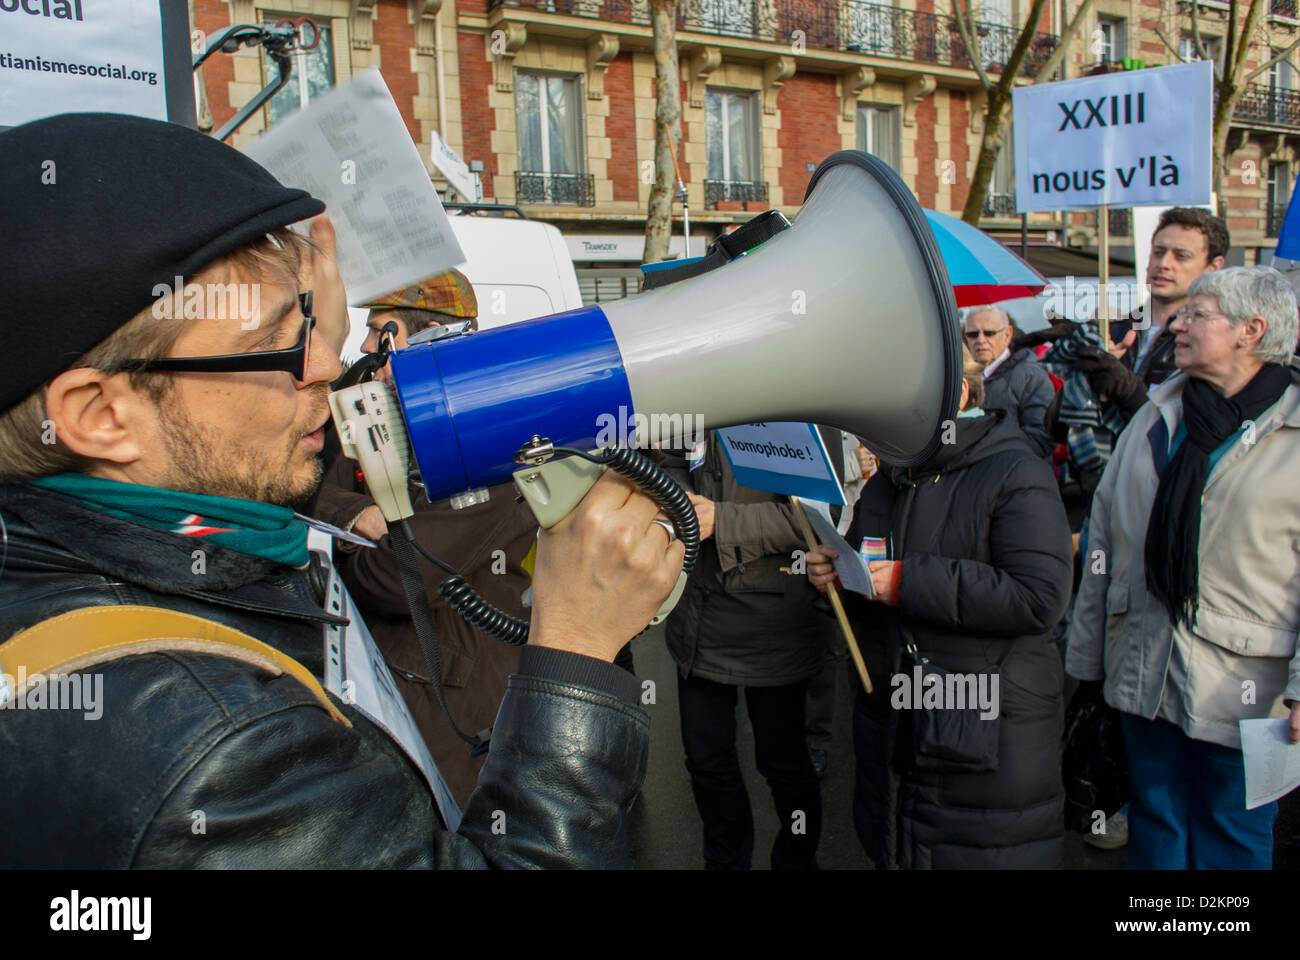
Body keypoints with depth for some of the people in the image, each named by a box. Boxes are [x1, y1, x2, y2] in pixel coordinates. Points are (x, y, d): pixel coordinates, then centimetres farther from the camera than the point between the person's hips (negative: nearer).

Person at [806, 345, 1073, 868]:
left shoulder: (1016, 476, -11)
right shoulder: (883, 487, 13)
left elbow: (1039, 598, -24)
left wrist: (909, 580, -23)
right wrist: (833, 577, 0)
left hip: (990, 736, -7)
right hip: (890, 729, 7)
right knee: (891, 852, 18)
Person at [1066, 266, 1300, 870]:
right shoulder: (1155, 417, 9)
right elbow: (1105, 536, 10)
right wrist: (1087, 652, 9)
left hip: (1241, 684, -4)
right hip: (1145, 671, 4)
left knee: (1232, 843, 12)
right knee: (1154, 827, 17)